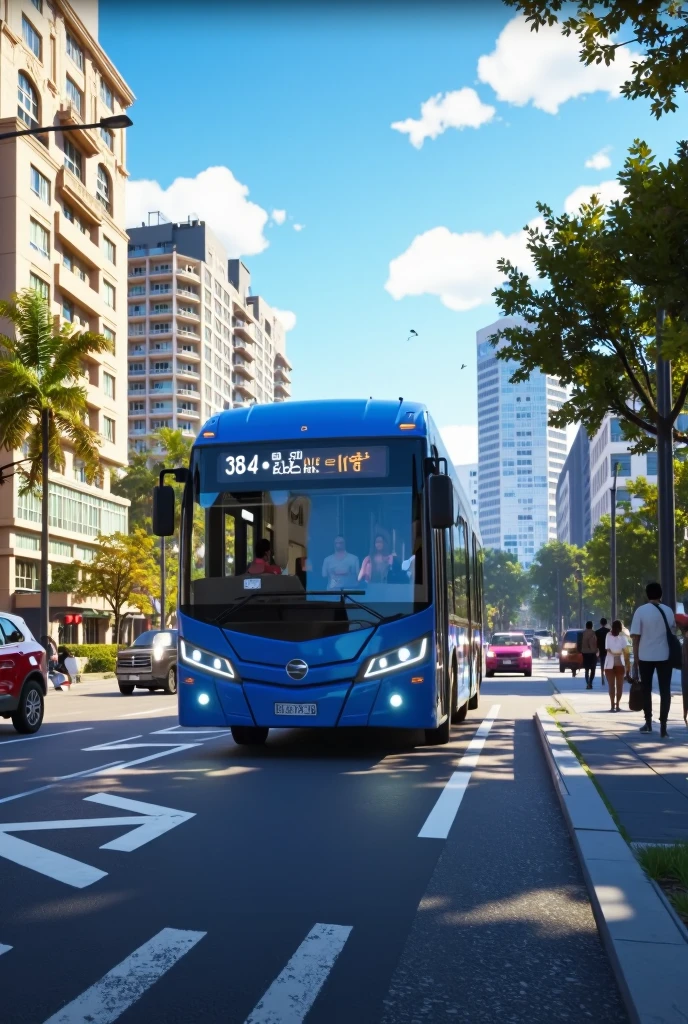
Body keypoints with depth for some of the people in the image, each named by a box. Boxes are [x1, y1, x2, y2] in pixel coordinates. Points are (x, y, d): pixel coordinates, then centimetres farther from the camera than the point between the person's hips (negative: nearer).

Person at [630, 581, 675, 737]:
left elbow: (635, 637, -7)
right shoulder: (668, 611, 4)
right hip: (664, 656, 1)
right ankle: (663, 726, -5)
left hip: (645, 656, -1)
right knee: (665, 690, 3)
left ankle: (648, 723, 19)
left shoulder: (641, 611, -6)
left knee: (646, 689, 13)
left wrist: (635, 660, -2)